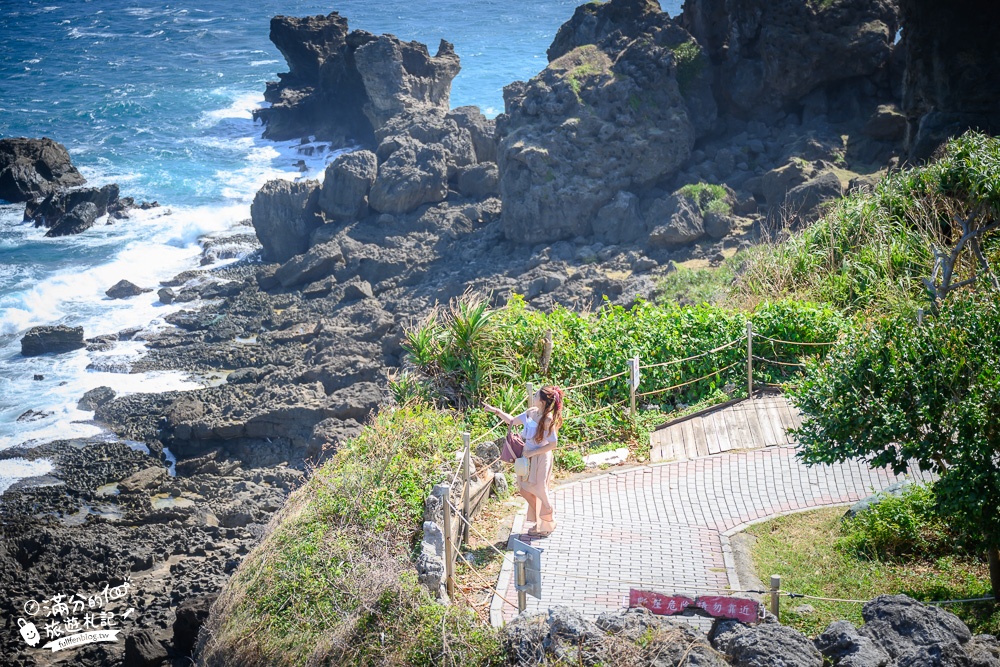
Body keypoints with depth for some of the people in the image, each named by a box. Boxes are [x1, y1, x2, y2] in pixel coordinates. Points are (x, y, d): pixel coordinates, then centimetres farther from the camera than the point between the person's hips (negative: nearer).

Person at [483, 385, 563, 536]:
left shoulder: (548, 420, -23)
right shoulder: (530, 412, -1)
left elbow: (553, 444, -20)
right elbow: (512, 421, 14)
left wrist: (532, 453, -18)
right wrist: (496, 411, 7)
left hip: (541, 458, -8)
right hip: (529, 457, 8)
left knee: (540, 493, 5)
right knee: (526, 490, 15)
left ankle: (546, 526, 26)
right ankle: (539, 523, 31)